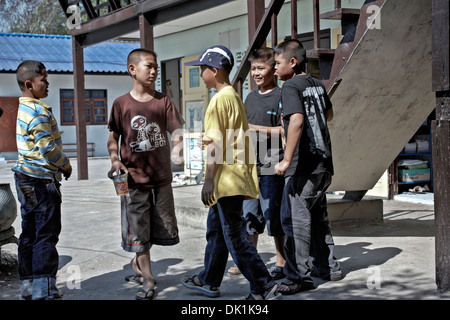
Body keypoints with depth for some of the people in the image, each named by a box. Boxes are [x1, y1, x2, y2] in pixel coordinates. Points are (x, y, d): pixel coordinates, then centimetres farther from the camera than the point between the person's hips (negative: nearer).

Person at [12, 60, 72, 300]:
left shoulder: (19, 108, 12)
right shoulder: (39, 111, -17)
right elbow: (48, 148, -21)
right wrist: (66, 165, -4)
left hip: (25, 178, 9)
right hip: (42, 180, -9)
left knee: (29, 232, 13)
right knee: (46, 233, -4)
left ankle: (28, 287, 19)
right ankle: (43, 290, -1)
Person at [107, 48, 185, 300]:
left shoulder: (163, 101, 1)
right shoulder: (121, 104, -2)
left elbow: (176, 133, -4)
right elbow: (113, 137, 5)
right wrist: (115, 160, -11)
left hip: (162, 177, 2)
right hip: (135, 178, -2)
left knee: (163, 230, 12)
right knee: (138, 230, 3)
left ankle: (138, 261, 38)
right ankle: (147, 279, 16)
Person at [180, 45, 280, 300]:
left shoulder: (220, 99, -14)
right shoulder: (235, 97, 15)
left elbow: (216, 143, -18)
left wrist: (209, 180, -18)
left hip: (226, 179, -10)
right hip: (236, 177, 10)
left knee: (235, 235, -6)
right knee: (216, 229, 19)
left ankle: (264, 287, -3)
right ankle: (209, 281, 31)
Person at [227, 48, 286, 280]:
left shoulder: (281, 96, -7)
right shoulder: (251, 97, 15)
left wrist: (257, 129, -18)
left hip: (272, 167, -7)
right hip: (250, 165, 7)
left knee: (273, 215, -1)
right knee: (249, 214, 13)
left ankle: (281, 262, 11)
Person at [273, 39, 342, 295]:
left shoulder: (291, 86, -12)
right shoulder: (317, 84, 12)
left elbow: (297, 120, -27)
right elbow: (329, 114, 29)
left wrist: (287, 159, -26)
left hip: (303, 167, -9)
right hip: (324, 163, 9)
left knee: (295, 219, -4)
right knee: (318, 216, 19)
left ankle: (300, 276, -1)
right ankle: (328, 267, 28)